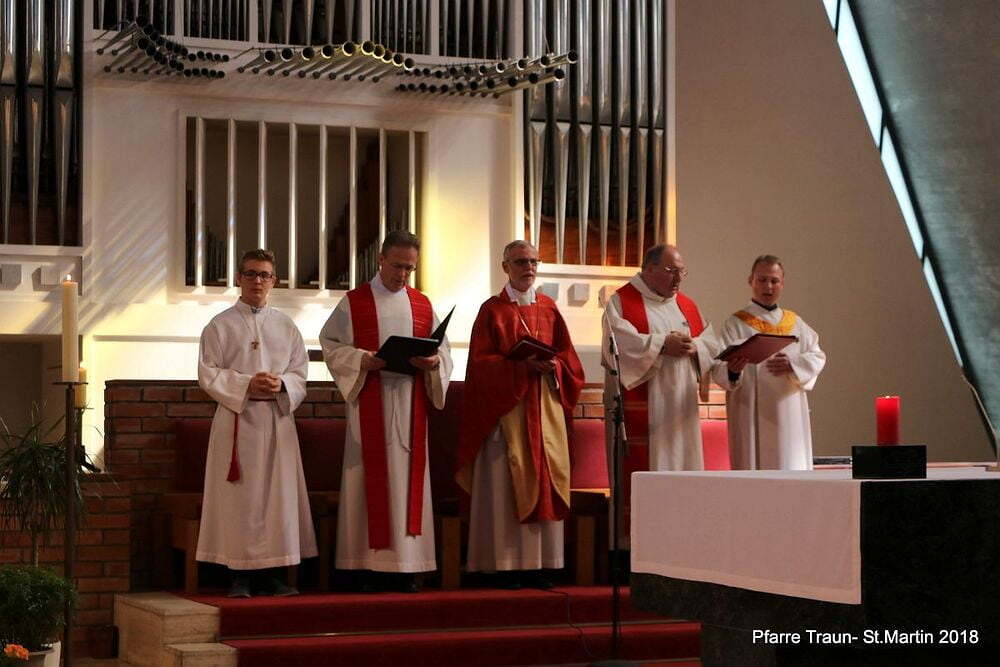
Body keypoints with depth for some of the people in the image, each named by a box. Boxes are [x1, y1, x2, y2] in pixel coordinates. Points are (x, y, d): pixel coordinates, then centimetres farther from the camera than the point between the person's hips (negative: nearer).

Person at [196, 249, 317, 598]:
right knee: (239, 497, -5)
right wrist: (246, 384, -15)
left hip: (277, 419, 3)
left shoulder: (286, 327, 14)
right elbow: (208, 374, -2)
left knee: (277, 495, 0)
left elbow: (300, 373, 10)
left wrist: (281, 385, -11)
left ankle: (267, 572, 6)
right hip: (236, 419, -3)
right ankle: (240, 574, 0)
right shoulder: (220, 325, 5)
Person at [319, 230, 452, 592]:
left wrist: (432, 362, -9)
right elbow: (330, 343, 1)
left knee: (409, 476, 1)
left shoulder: (422, 304, 13)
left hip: (411, 402, 3)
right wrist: (363, 360, -15)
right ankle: (374, 565, -2)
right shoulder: (353, 303, 4)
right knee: (374, 477, -5)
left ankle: (406, 566, 2)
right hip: (370, 402, -3)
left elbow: (442, 348, 14)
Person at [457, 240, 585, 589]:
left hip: (545, 406, 4)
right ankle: (507, 564, -6)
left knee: (544, 480, 1)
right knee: (507, 485, -7)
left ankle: (537, 565, 3)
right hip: (506, 407, -4)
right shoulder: (493, 310, 2)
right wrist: (521, 366, -18)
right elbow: (481, 363, -5)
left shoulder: (549, 308, 14)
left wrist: (552, 366, -10)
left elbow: (568, 358, 12)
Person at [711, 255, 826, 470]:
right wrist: (732, 371, -32)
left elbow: (817, 356, 8)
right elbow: (718, 370, -8)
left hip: (790, 415, 4)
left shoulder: (795, 323, 15)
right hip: (753, 417, -4)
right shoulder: (736, 325, 1)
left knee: (792, 469, 2)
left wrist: (792, 364, -12)